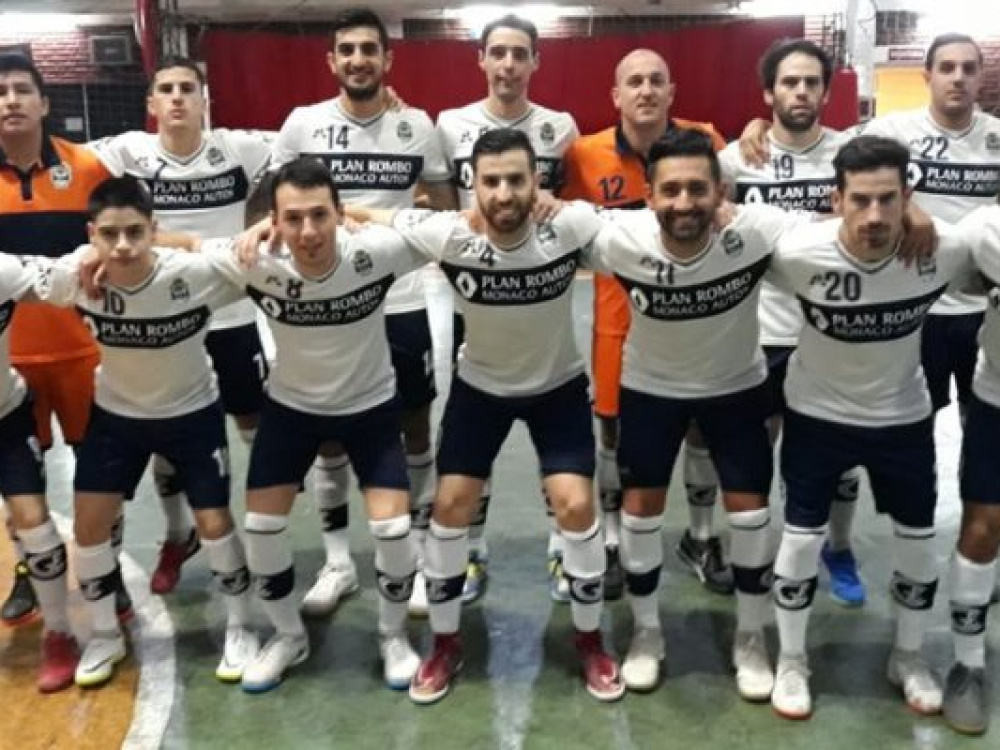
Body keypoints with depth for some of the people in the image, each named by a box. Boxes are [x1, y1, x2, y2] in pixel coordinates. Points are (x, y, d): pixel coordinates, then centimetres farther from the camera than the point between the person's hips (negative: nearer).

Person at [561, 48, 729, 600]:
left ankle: (701, 539, 33)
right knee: (615, 431, 10)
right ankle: (613, 544, 29)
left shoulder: (705, 142, -7)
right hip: (621, 315, -1)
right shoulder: (585, 154, -9)